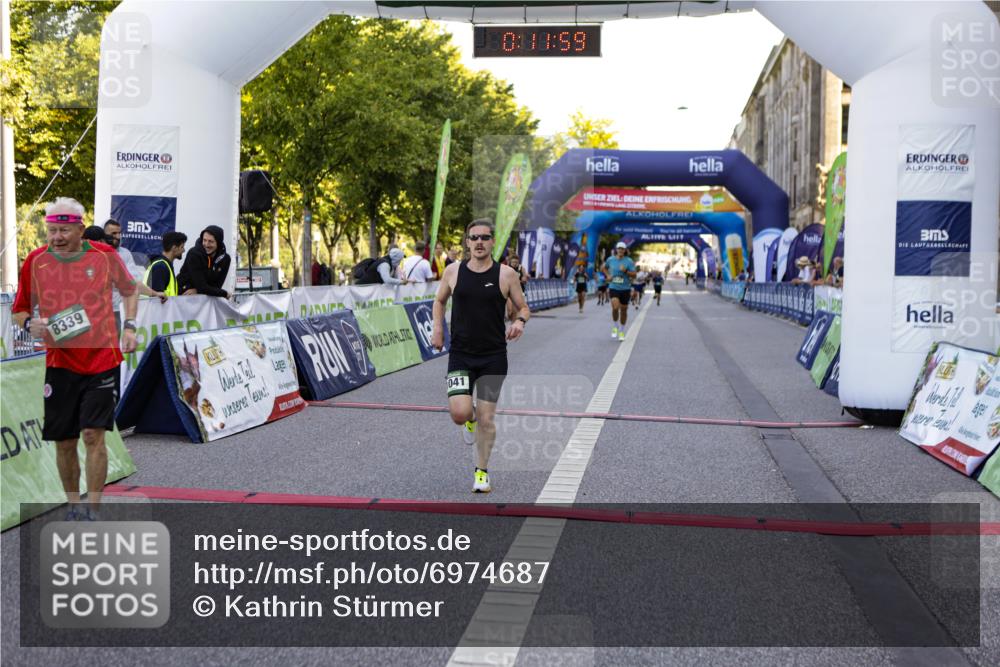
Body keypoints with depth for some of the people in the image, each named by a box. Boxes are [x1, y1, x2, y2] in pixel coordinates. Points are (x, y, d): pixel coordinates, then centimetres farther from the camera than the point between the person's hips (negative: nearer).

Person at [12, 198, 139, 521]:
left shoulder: (105, 255, -3)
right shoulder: (35, 261, -1)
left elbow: (129, 289, 16)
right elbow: (19, 310, 10)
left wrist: (129, 327, 3)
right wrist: (31, 324, -13)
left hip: (102, 359, -2)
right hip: (59, 363, 2)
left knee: (94, 436, -10)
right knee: (64, 441, 6)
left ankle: (93, 511, -2)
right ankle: (73, 505, 25)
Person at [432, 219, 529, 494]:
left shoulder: (506, 274, -3)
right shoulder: (453, 271, 1)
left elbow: (523, 308, 7)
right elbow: (439, 300, 18)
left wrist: (519, 321, -16)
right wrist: (438, 329, 4)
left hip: (493, 357, -1)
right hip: (460, 355, 1)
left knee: (486, 419, 3)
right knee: (459, 414, -15)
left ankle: (481, 472, 23)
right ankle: (470, 417, 24)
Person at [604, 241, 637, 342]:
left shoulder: (629, 261, -5)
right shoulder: (610, 259, 1)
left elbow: (634, 274, -6)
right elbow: (605, 267, 20)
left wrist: (625, 271, -22)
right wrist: (608, 275, 4)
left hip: (625, 289, 0)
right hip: (614, 288, 0)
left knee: (624, 310, 8)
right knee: (615, 308, -20)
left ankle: (622, 331, 26)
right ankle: (615, 327, 5)